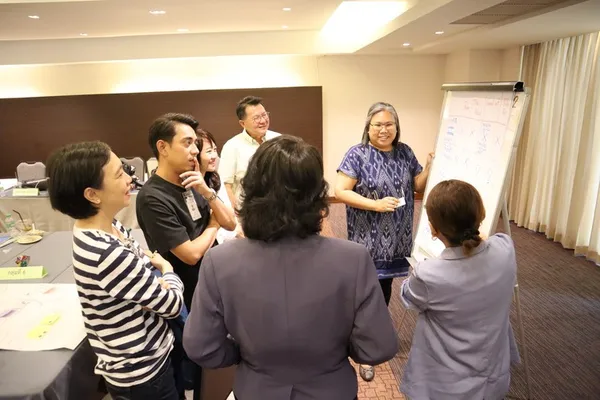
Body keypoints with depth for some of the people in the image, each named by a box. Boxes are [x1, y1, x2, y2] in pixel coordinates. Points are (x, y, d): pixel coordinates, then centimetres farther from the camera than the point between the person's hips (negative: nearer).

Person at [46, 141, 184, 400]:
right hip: (141, 373, -8)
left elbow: (136, 273, 7)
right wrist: (167, 270, -4)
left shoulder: (107, 228, -7)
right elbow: (173, 305, -24)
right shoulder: (106, 255, -34)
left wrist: (153, 264, -16)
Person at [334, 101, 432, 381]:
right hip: (369, 239, -5)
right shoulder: (357, 154, -11)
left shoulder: (404, 152, 6)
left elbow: (419, 186, 11)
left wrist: (431, 165, -6)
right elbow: (340, 191, -16)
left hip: (396, 238, 5)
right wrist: (376, 204, -22)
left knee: (385, 289, 18)